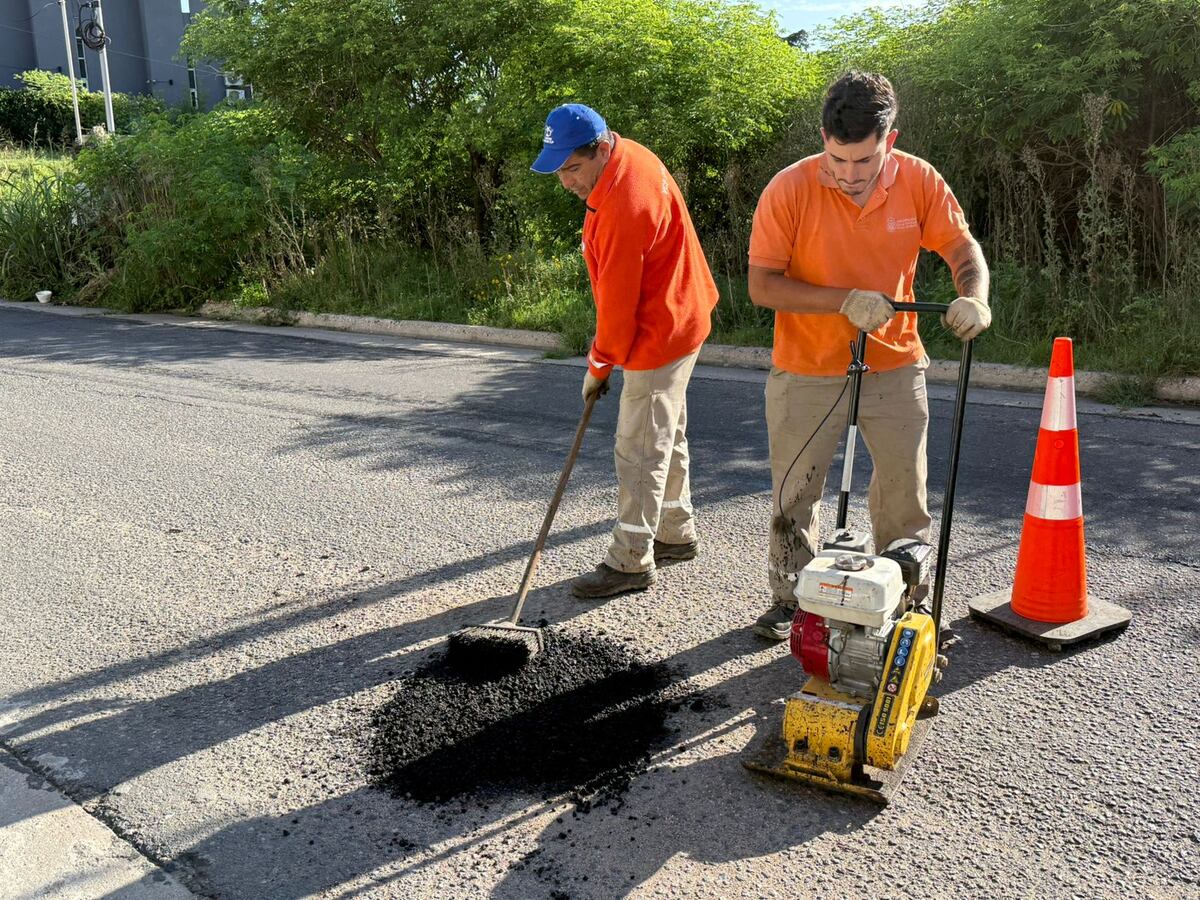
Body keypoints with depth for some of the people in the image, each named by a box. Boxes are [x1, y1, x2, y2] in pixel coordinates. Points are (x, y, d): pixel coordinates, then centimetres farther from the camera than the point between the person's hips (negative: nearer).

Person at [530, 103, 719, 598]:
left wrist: (600, 366, -10)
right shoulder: (628, 158, 5)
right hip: (675, 321, 11)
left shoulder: (625, 204, -28)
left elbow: (618, 298, -23)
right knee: (667, 437, 19)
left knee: (639, 449, -3)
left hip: (659, 336, -10)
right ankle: (677, 534, 33)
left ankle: (631, 562, 7)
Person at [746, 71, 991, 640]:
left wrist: (974, 298, -21)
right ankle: (790, 599, 27)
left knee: (905, 497, 10)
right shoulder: (789, 190, -16)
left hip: (895, 367, 2)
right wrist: (845, 301, -26)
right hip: (806, 373, -2)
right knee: (794, 495, 8)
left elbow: (963, 250, 1)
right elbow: (762, 285, -16)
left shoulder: (919, 181, -8)